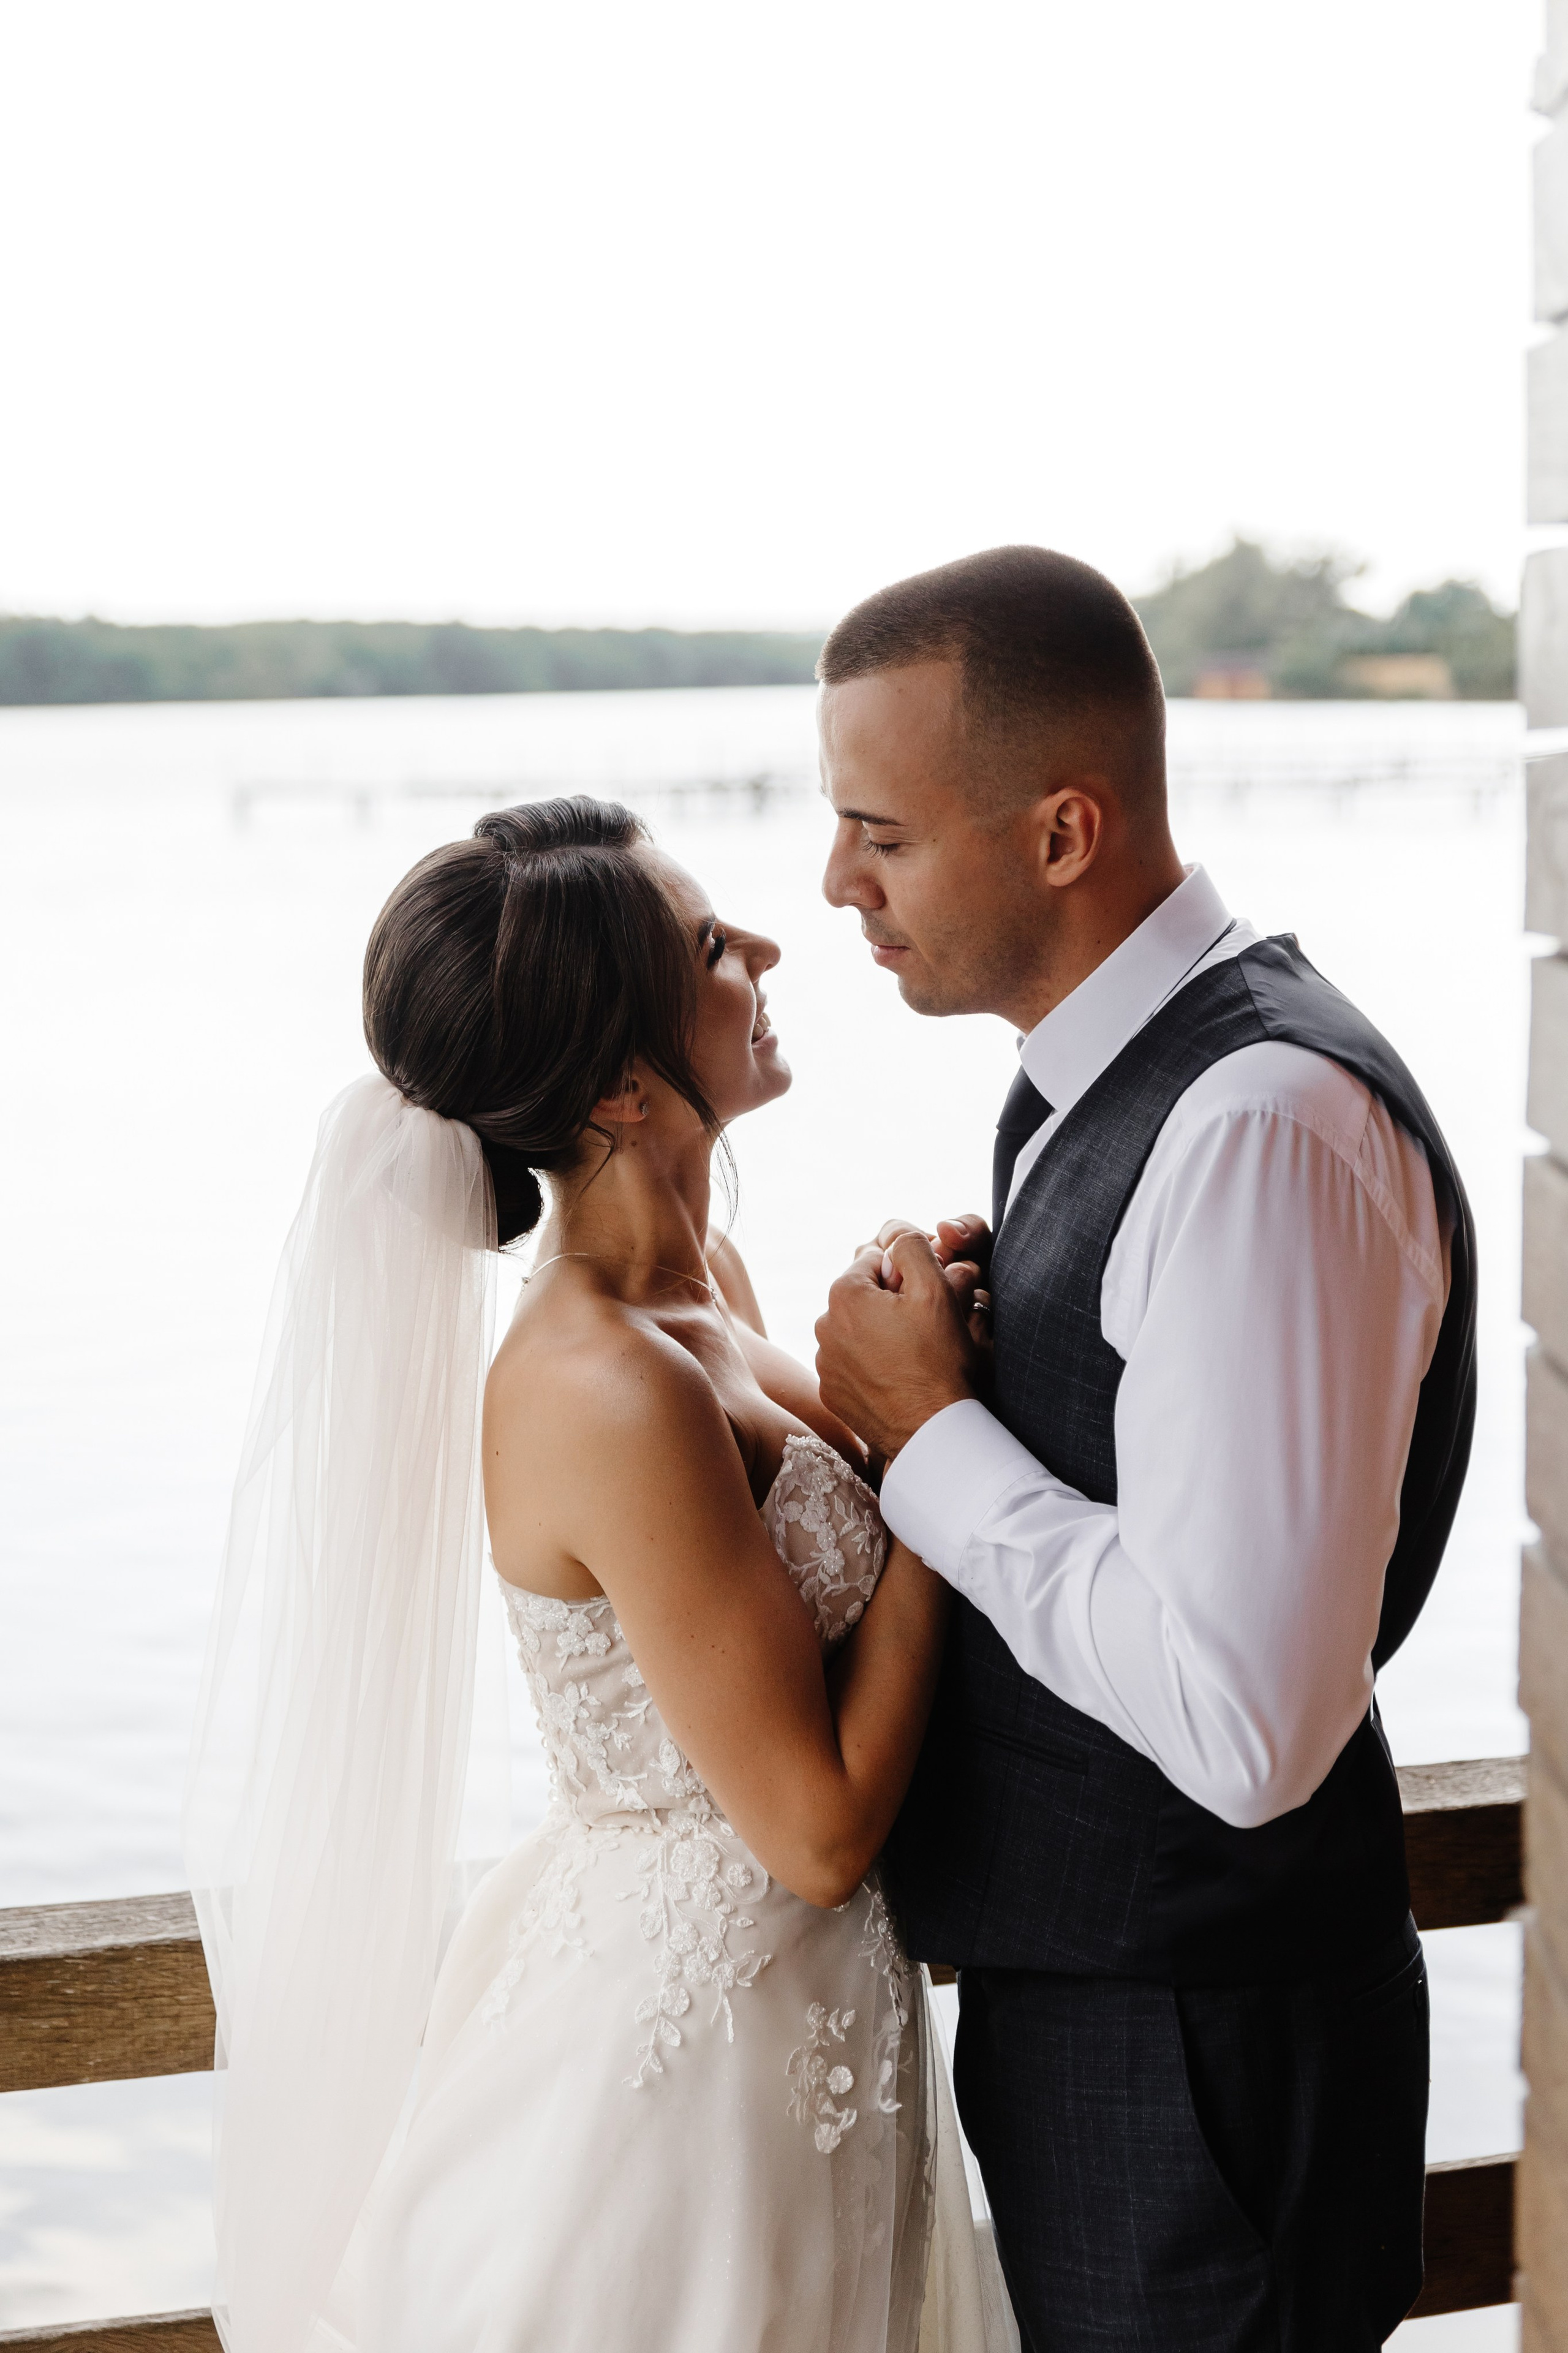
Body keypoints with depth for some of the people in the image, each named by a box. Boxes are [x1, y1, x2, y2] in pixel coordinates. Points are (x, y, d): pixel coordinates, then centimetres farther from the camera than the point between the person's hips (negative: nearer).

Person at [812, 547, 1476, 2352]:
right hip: (1069, 1983, 9)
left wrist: (932, 1436, -20)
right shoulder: (1101, 1075, 5)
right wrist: (954, 1356, -5)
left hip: (1195, 2052, -9)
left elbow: (1247, 1725, -31)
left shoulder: (1270, 1123, -26)